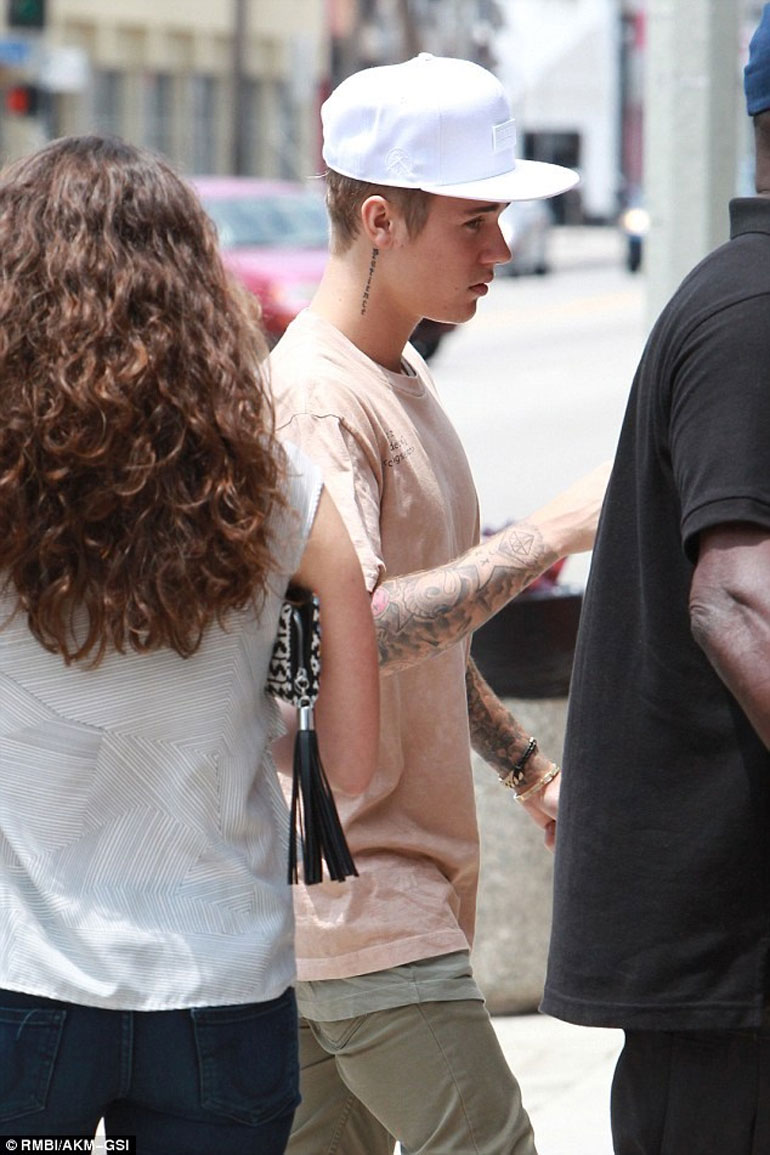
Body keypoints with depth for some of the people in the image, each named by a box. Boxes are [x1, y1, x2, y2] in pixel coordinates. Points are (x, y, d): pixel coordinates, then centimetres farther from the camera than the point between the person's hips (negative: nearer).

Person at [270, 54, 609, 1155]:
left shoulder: (399, 380, 17)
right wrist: (558, 530, -28)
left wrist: (528, 766, 25)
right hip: (355, 890, -10)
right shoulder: (315, 398, -16)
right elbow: (353, 631, -29)